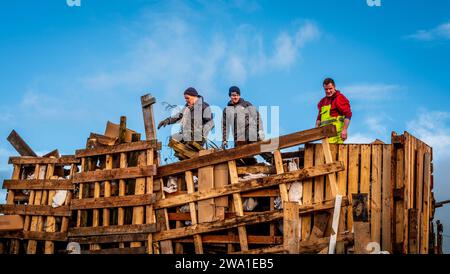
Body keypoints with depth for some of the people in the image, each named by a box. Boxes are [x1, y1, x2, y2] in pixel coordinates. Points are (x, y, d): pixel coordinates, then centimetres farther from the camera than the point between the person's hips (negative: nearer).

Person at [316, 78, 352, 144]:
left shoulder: (340, 98, -3)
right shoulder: (323, 101, 22)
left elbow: (348, 114, -10)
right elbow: (319, 117, 29)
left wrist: (345, 130, -18)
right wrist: (317, 127, 12)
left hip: (335, 132, -8)